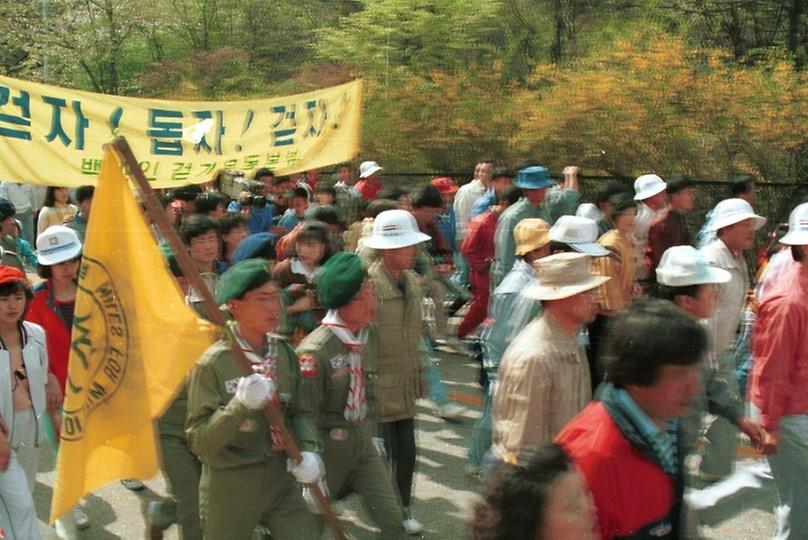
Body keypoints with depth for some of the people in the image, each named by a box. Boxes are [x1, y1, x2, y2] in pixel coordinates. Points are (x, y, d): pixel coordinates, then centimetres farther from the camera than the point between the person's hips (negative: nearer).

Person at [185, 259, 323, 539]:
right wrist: (241, 404, -31)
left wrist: (309, 451, -14)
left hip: (280, 478, 4)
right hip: (229, 486, -4)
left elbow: (302, 411, 5)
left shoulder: (285, 353, 0)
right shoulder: (213, 363, -16)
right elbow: (199, 440, -17)